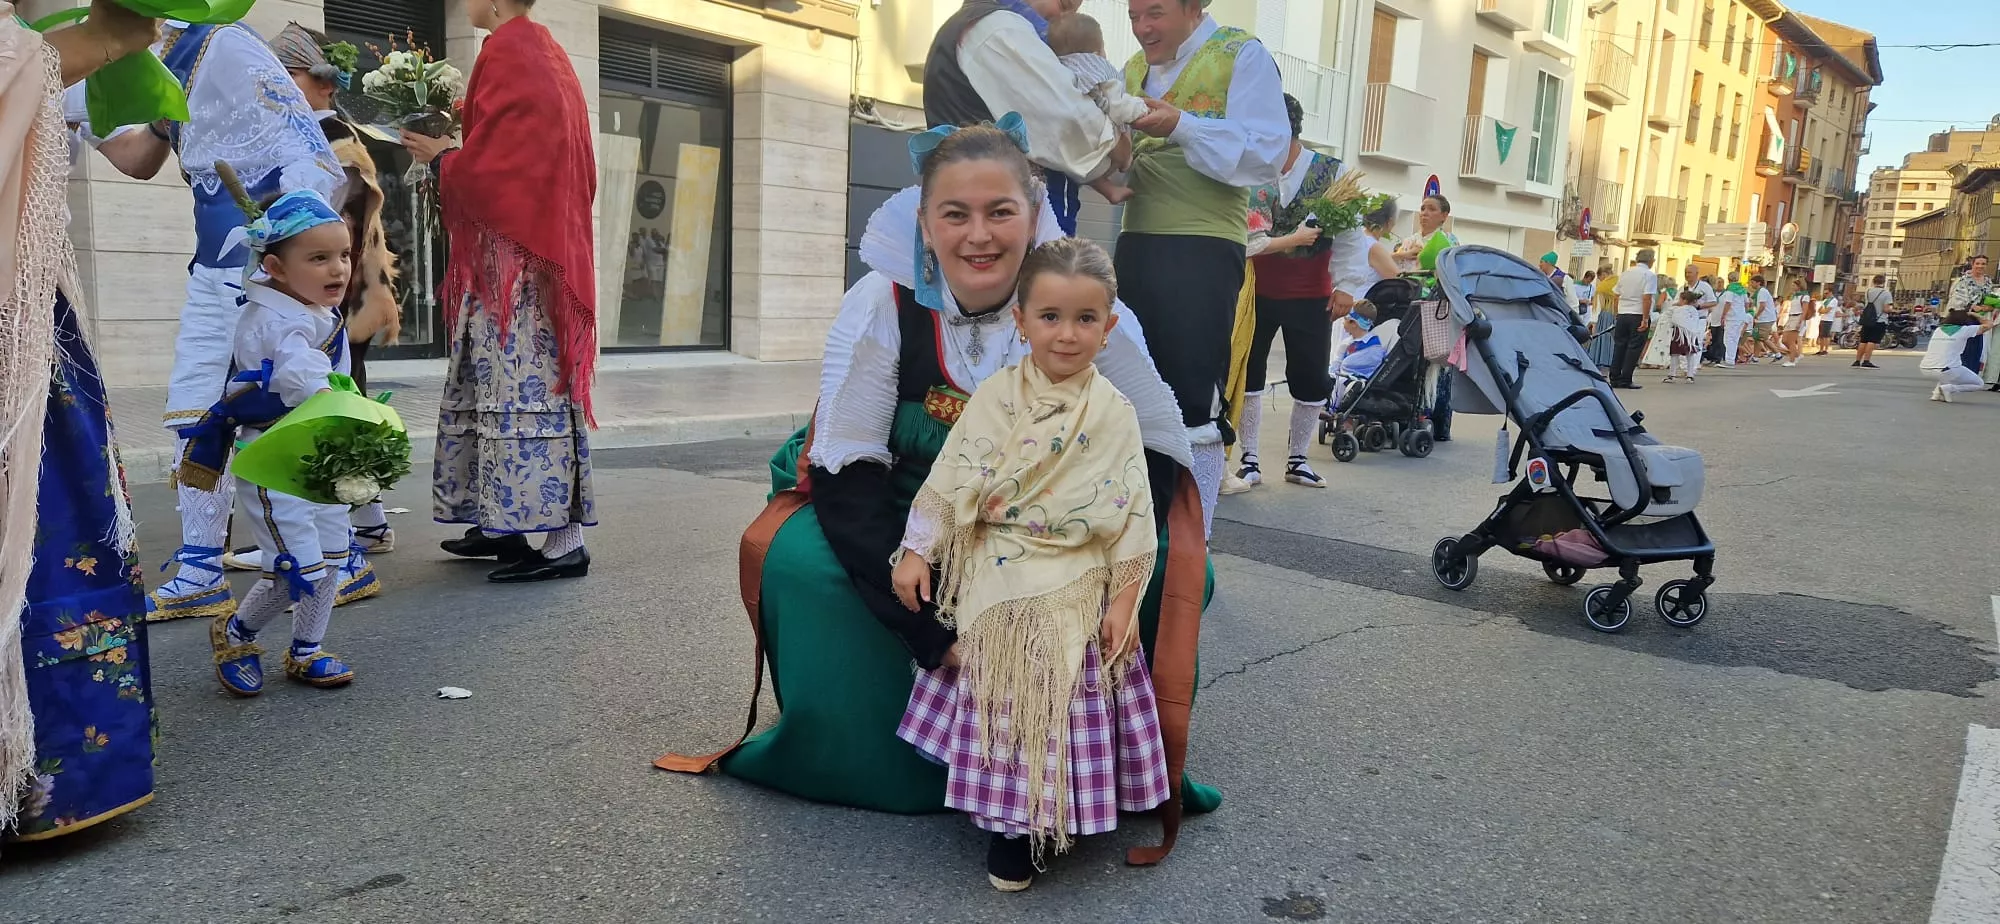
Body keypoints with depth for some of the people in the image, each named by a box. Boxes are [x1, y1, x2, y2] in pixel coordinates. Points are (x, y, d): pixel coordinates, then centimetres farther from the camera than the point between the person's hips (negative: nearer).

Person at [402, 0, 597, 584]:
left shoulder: (506, 52, -10)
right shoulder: (546, 53, 18)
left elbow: (488, 166, -15)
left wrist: (440, 158, 2)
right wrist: (457, 152, 15)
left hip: (515, 254, -10)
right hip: (546, 244, 10)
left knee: (526, 385, -11)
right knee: (501, 383, 12)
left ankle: (564, 540, -11)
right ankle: (504, 523, 18)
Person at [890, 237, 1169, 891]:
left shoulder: (1113, 414, -5)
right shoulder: (993, 399, -3)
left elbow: (1132, 512, -4)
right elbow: (948, 481, 1)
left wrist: (1124, 599, -6)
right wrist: (916, 551, -2)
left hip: (1076, 593, -1)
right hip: (997, 590, 1)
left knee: (1067, 707, 5)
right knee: (1002, 702, 9)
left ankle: (1053, 819, 25)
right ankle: (1008, 826, 28)